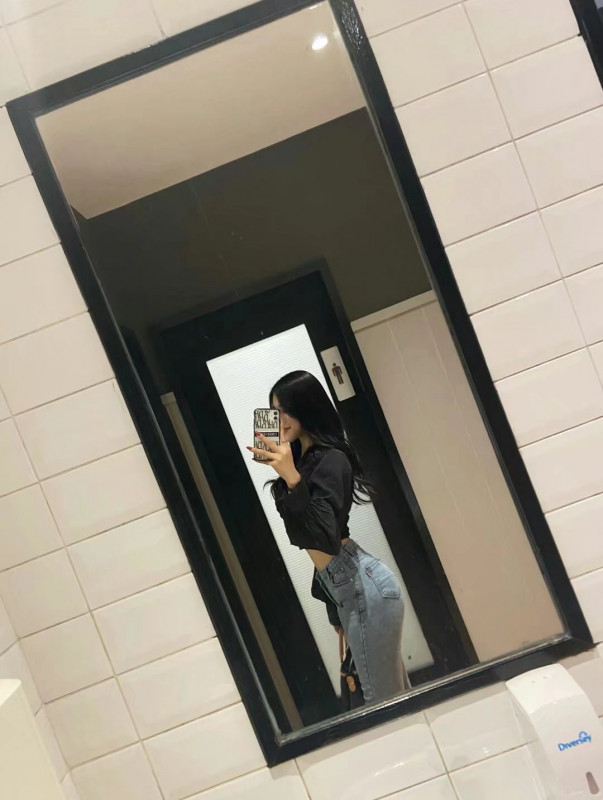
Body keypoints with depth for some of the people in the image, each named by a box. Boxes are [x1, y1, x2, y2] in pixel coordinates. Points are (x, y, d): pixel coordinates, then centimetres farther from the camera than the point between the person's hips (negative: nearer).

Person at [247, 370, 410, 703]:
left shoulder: (330, 459, -16)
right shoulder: (306, 456, 10)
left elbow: (326, 537, -28)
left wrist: (291, 476, -33)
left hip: (362, 584, -10)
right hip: (343, 585, 10)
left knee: (382, 695, 3)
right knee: (395, 689, 20)